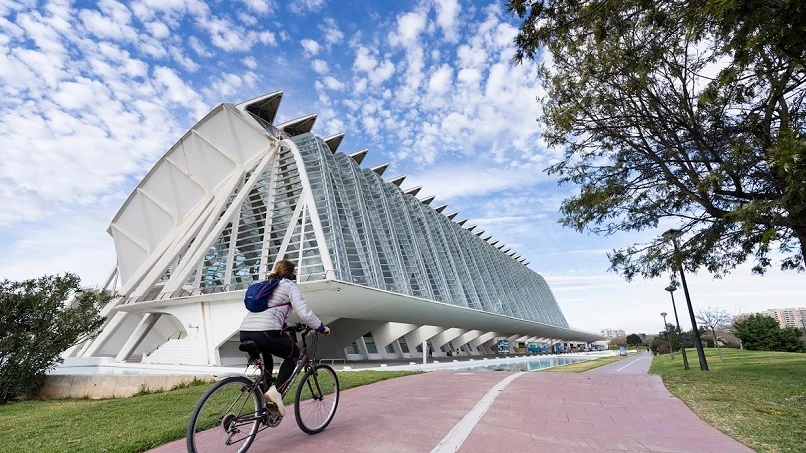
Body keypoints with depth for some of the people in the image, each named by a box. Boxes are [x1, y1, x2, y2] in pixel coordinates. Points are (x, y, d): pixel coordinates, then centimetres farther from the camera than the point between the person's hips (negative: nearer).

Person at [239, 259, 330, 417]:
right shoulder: (290, 286, 8)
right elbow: (304, 313, -4)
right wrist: (321, 327, 9)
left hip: (245, 333, 7)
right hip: (266, 332, -7)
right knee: (293, 353, 18)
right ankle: (276, 390, -1)